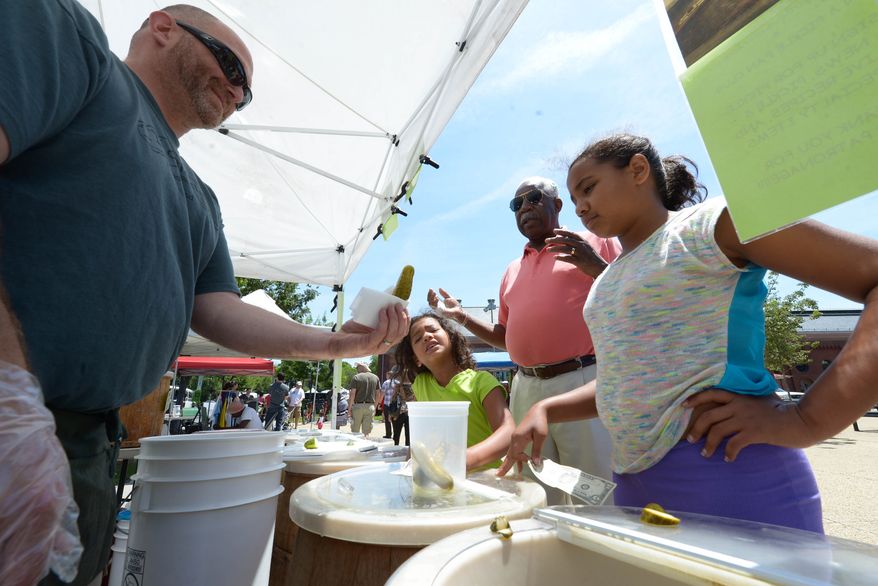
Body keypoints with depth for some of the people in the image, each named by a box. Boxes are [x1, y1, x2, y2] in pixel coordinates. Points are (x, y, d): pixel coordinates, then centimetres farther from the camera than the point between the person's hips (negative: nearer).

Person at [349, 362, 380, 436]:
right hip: (370, 406, 3)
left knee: (355, 431, 7)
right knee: (366, 432, 7)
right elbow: (377, 394, 11)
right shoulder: (375, 378, 9)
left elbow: (352, 394, -8)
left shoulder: (356, 377, -3)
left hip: (358, 405, -3)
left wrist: (350, 407, -2)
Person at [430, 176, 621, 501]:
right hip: (525, 389, 5)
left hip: (583, 381, -5)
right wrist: (461, 316, 14)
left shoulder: (593, 243, 6)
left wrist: (597, 267, -13)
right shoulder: (512, 270, 20)